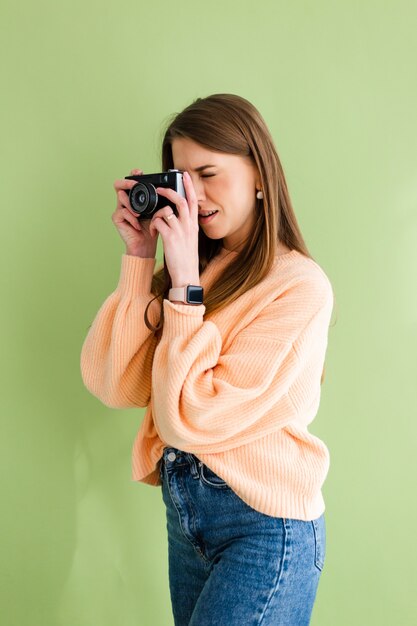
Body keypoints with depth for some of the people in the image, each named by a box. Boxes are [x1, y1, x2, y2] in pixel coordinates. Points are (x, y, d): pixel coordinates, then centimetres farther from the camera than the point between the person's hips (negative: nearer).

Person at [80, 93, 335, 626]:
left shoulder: (299, 285, -17)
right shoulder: (191, 266, 2)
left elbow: (194, 419, -22)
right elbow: (115, 386, -6)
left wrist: (185, 283, -21)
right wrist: (139, 257, -8)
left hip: (264, 527, -6)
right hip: (183, 511, 6)